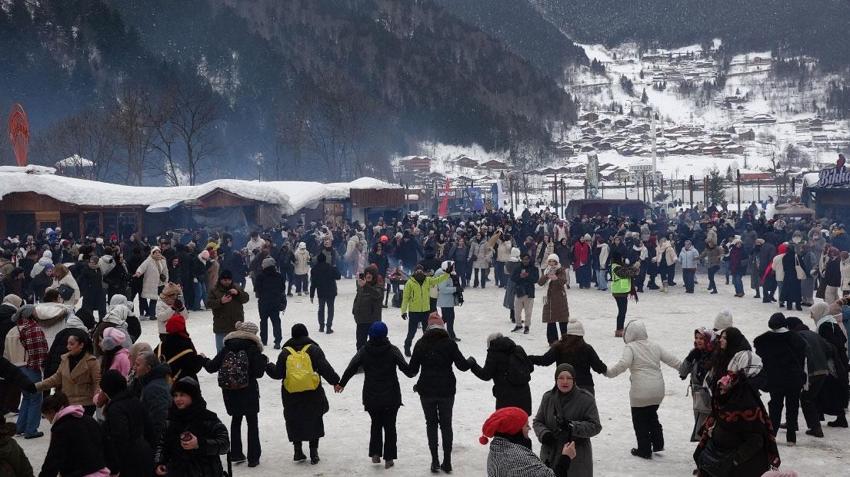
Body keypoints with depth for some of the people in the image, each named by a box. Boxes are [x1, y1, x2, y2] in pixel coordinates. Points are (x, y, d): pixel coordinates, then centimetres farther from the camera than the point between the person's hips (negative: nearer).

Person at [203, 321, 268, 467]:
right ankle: (253, 457, 8)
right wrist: (263, 360, 2)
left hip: (230, 393, 3)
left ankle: (236, 454, 23)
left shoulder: (227, 348, -2)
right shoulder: (253, 348, -11)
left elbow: (212, 367, 1)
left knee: (236, 420, 20)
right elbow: (258, 373, -15)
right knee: (252, 422, 8)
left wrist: (204, 361, 21)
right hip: (249, 393, -3)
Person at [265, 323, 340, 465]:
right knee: (314, 421, 10)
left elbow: (278, 373, 2)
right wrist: (335, 381, 0)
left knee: (294, 421, 15)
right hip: (312, 392, -1)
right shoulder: (313, 349, -2)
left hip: (291, 394, 1)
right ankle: (314, 451, 8)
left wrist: (268, 367, 20)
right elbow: (325, 368, -8)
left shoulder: (285, 352, 1)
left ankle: (298, 451, 14)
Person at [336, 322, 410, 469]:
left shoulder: (364, 351, -6)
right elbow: (406, 368, -11)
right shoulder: (392, 350, -11)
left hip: (371, 397, 1)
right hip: (391, 396, -1)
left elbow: (351, 368, -2)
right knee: (390, 425, 10)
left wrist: (341, 384, 12)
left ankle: (375, 453, 10)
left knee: (376, 424, 20)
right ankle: (389, 458, 10)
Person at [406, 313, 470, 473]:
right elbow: (462, 365, -7)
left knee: (431, 424, 12)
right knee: (446, 424, 12)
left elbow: (412, 370, -3)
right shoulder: (449, 343, -8)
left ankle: (435, 461, 9)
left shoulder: (421, 343, -4)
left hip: (427, 391, 0)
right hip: (446, 391, 0)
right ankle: (447, 461, 12)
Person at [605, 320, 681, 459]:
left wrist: (609, 372, -16)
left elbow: (624, 364, -23)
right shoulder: (654, 346, 11)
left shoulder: (630, 347, -7)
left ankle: (644, 450, 14)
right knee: (652, 416, 27)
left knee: (640, 421, 8)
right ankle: (658, 443, 28)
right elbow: (671, 360, 15)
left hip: (641, 391, -6)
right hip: (658, 391, 6)